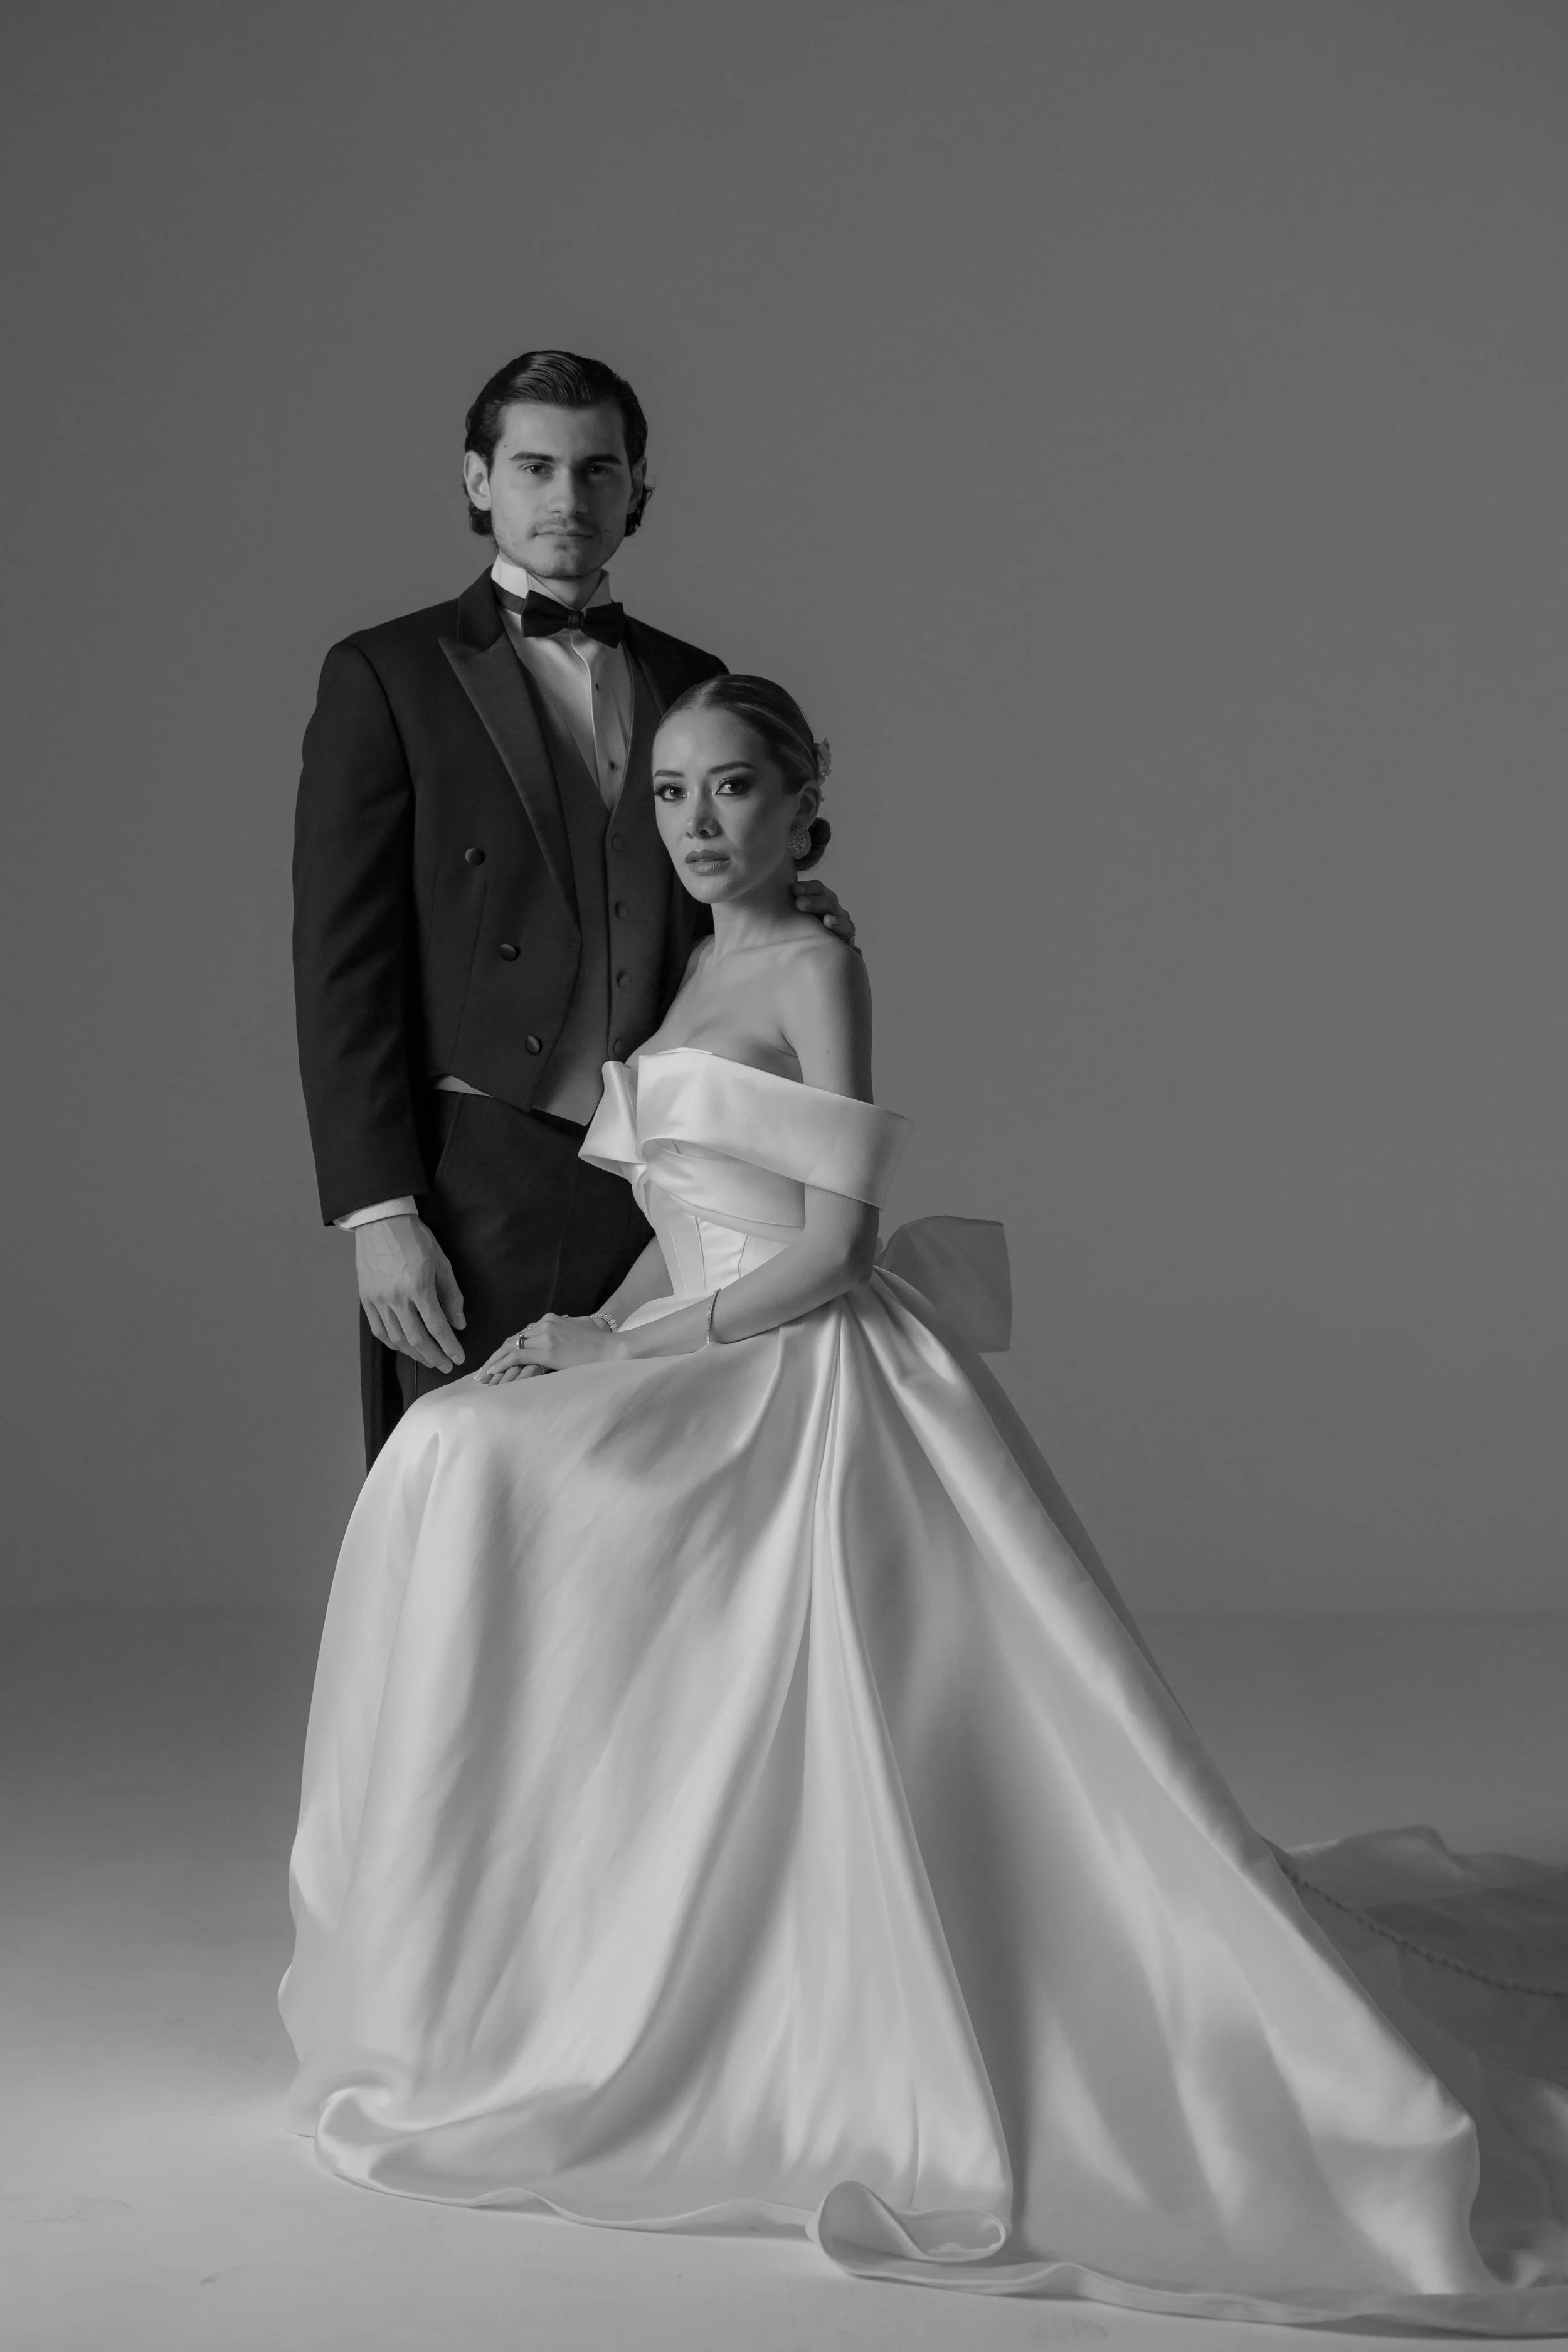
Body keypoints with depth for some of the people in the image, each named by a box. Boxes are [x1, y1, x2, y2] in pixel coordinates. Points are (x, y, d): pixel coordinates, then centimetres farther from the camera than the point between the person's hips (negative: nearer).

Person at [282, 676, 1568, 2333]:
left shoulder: (815, 970, -6)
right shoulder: (688, 979, 19)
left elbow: (829, 1251, -12)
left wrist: (628, 1348, -12)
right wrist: (595, 1331, 2)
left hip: (812, 1392, -8)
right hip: (713, 1391, 8)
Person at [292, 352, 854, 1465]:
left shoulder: (692, 683, 15)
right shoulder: (387, 676, 2)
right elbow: (340, 966, -4)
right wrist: (380, 1215, -11)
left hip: (665, 1195, 4)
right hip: (480, 1193, -4)